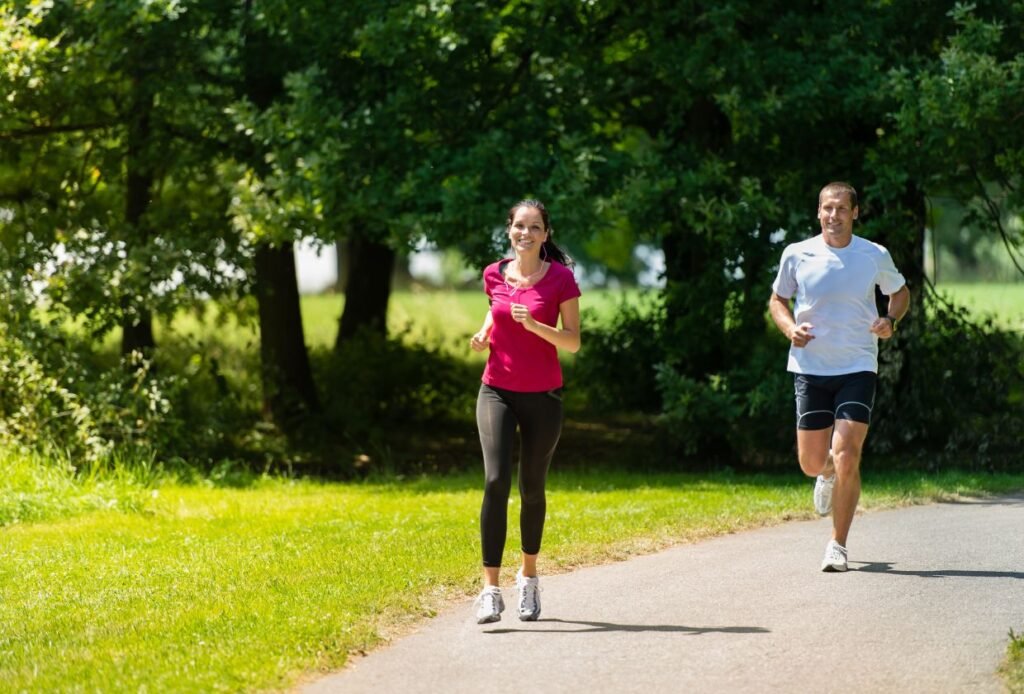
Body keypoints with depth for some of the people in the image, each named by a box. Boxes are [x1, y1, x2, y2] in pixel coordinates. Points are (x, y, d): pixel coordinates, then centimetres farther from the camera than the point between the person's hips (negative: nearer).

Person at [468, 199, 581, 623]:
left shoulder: (560, 278, -7)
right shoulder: (495, 275, 3)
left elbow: (573, 342, -7)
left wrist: (534, 324, -23)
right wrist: (484, 334, 2)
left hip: (542, 396, -1)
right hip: (498, 391, 1)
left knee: (532, 488, 9)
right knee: (495, 481, -16)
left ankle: (529, 576, 33)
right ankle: (490, 590, -18)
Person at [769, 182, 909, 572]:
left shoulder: (875, 256, 0)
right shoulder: (797, 255, 0)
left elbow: (900, 292, 18)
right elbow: (778, 299, 13)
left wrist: (890, 321, -3)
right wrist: (790, 328, -7)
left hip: (857, 368, -1)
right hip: (810, 367, 1)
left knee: (846, 457, -14)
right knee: (811, 463, 2)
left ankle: (838, 546, 0)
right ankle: (828, 472, 43)